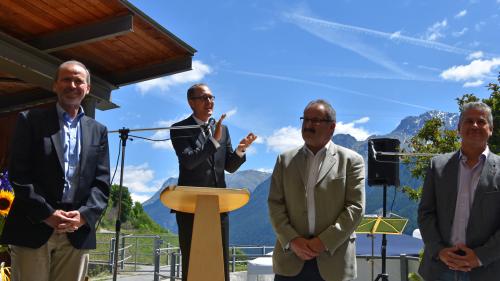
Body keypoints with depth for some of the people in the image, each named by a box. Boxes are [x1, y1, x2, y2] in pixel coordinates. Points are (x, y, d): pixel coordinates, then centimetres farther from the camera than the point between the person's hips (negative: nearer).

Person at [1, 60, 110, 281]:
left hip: (77, 231, 3)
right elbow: (18, 174, -2)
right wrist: (47, 214, -11)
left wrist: (84, 215, -8)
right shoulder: (30, 120, 7)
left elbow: (102, 181, 8)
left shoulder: (97, 131, 15)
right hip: (33, 227, -2)